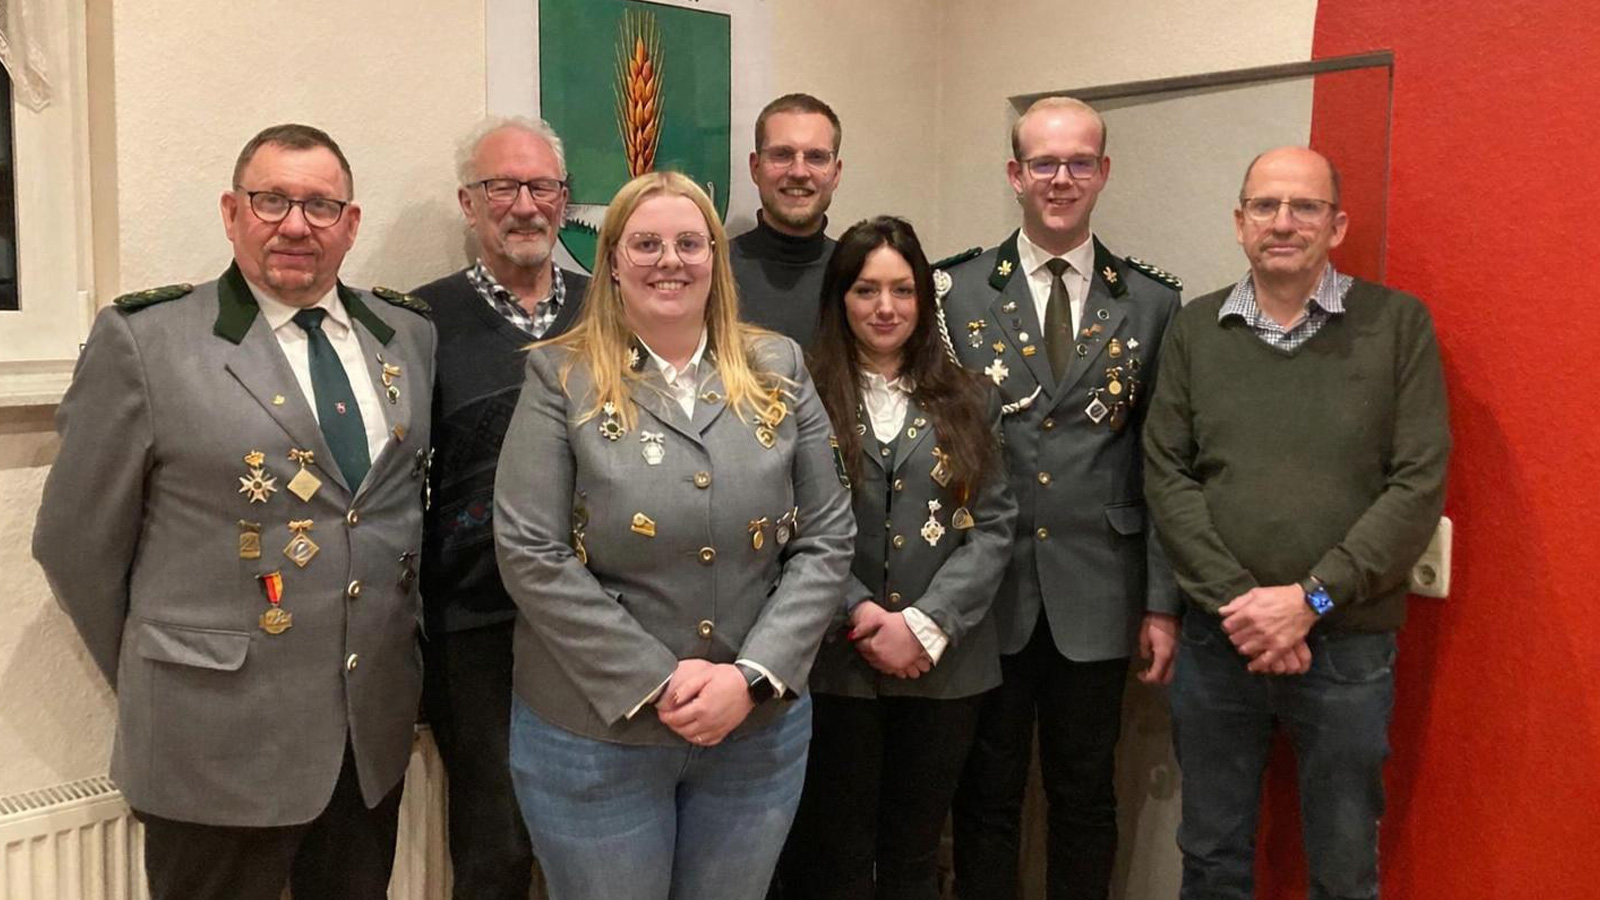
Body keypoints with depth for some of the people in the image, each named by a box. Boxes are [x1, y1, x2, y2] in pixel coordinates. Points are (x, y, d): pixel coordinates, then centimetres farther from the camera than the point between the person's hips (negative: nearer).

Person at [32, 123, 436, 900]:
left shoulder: (410, 334, 5)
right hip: (218, 739, -4)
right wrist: (159, 686, 3)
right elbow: (77, 544, -4)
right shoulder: (143, 340, -8)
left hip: (377, 727, 4)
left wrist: (409, 645, 9)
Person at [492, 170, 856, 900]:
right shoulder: (561, 377, -4)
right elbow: (531, 557, -11)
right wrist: (654, 682, -15)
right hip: (594, 735, -2)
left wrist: (753, 674, -11)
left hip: (760, 730, 3)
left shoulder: (778, 370, 3)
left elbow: (827, 538, 0)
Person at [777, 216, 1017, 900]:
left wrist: (925, 625, -10)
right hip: (833, 664, -2)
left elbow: (992, 527, 1)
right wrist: (858, 614, -15)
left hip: (945, 664, 3)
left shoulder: (967, 401, 9)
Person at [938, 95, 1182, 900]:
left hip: (1096, 594, 1)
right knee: (986, 794, 13)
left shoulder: (1153, 303, 3)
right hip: (984, 588, 0)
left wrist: (1163, 601, 1)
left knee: (1086, 797, 14)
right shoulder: (957, 291, 0)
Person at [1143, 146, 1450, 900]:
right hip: (1216, 638, 2)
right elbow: (1166, 476, -2)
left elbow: (1420, 484, -8)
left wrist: (1311, 598, -15)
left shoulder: (1399, 323, -2)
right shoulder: (1195, 329, 4)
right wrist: (1238, 600, -12)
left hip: (1350, 645, -1)